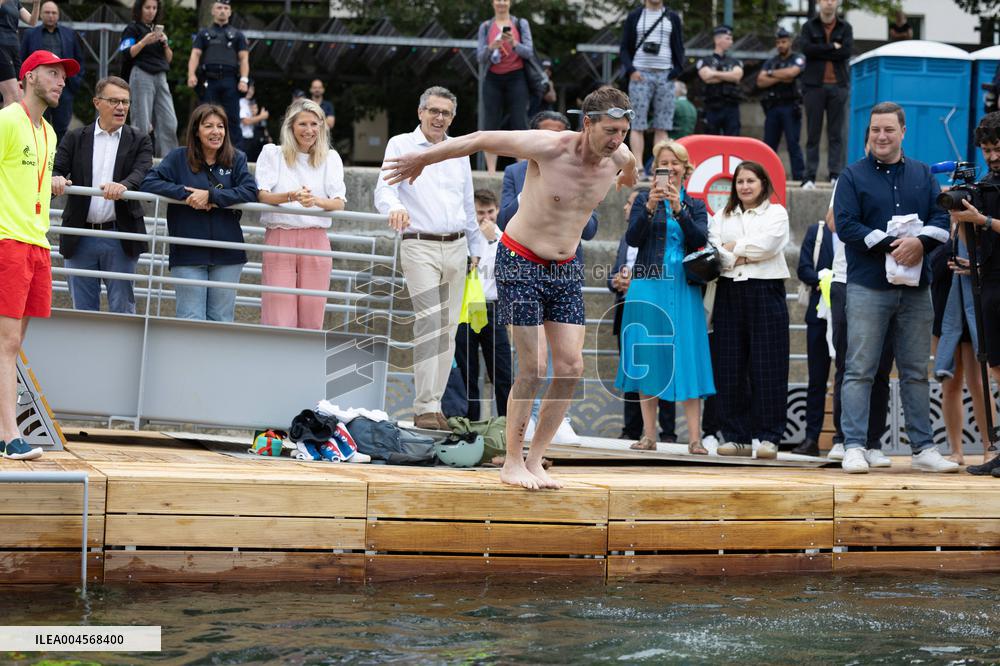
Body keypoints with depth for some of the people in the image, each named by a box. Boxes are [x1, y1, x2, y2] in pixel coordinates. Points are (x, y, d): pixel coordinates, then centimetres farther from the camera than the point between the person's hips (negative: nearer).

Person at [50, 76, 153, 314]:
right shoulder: (75, 138, 9)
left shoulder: (139, 141, 6)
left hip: (120, 239, -1)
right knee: (83, 309, 7)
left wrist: (124, 185, -33)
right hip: (80, 238, 2)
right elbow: (57, 168, -1)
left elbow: (143, 173, -10)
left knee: (122, 308, -1)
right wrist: (56, 179, -26)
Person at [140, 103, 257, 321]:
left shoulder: (236, 159, 7)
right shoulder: (179, 158, 4)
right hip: (188, 253, -2)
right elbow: (149, 183, -5)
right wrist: (185, 193, -16)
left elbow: (250, 191, -8)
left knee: (221, 321, 6)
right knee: (191, 321, -4)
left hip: (227, 254, 2)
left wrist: (211, 195, -16)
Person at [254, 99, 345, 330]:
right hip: (279, 238, -2)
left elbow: (339, 203, 1)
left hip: (316, 240, 2)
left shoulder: (330, 158, 12)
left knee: (311, 322, 0)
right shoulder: (272, 153, 8)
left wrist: (315, 201, -22)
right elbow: (262, 195, -5)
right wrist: (290, 196, -25)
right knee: (278, 320, -8)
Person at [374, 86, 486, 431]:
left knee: (448, 328, 4)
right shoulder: (401, 145, 3)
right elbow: (384, 189, -9)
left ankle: (434, 403, 10)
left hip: (456, 247, 5)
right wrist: (395, 208, -31)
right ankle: (424, 407, -19)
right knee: (429, 322, -17)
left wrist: (477, 247, 23)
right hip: (420, 246, -5)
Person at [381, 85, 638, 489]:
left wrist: (630, 180, 48)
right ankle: (512, 462, 3)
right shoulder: (548, 147, -21)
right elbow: (481, 140, -10)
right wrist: (421, 160, -1)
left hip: (566, 269, 6)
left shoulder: (619, 155, -4)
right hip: (521, 263, -6)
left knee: (571, 367, -3)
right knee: (533, 367, -10)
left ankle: (535, 460, 7)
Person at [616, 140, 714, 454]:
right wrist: (650, 207, -18)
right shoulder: (644, 201, 9)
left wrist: (678, 209, -18)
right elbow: (633, 238, -5)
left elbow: (700, 239, -5)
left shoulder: (695, 206, 12)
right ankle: (649, 436, 5)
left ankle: (694, 437, -9)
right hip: (648, 287, 0)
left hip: (683, 289, 0)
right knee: (646, 357, 0)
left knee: (687, 357, -6)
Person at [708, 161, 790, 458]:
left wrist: (734, 248, 0)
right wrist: (746, 257, -11)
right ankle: (736, 436, 5)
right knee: (730, 366, 0)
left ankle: (768, 437, -5)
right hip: (729, 292, 3)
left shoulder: (776, 213, 9)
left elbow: (769, 243, -9)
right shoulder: (722, 217, 17)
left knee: (767, 365, -6)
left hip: (766, 291, -3)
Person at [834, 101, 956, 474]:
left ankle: (924, 449, 12)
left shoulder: (923, 175, 13)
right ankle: (854, 447, -4)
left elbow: (941, 219, 5)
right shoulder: (853, 176, 2)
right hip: (868, 286, -3)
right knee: (860, 370, -4)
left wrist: (920, 242, -16)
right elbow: (846, 225, -8)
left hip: (915, 288, 4)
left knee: (916, 372, 8)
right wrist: (889, 245, -17)